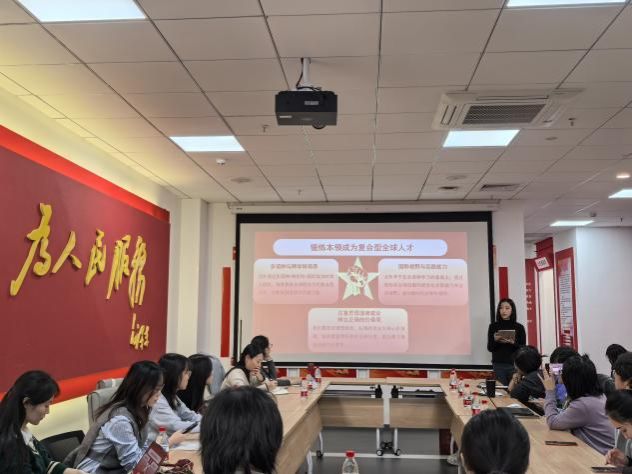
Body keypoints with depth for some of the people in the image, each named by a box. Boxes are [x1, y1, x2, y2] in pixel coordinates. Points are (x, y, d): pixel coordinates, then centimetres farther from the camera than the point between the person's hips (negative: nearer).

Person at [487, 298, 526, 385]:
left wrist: (513, 343, -18)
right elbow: (490, 348, 4)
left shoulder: (519, 327, 2)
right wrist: (495, 340, -15)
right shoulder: (493, 326, 4)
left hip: (515, 365, 0)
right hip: (498, 365, 1)